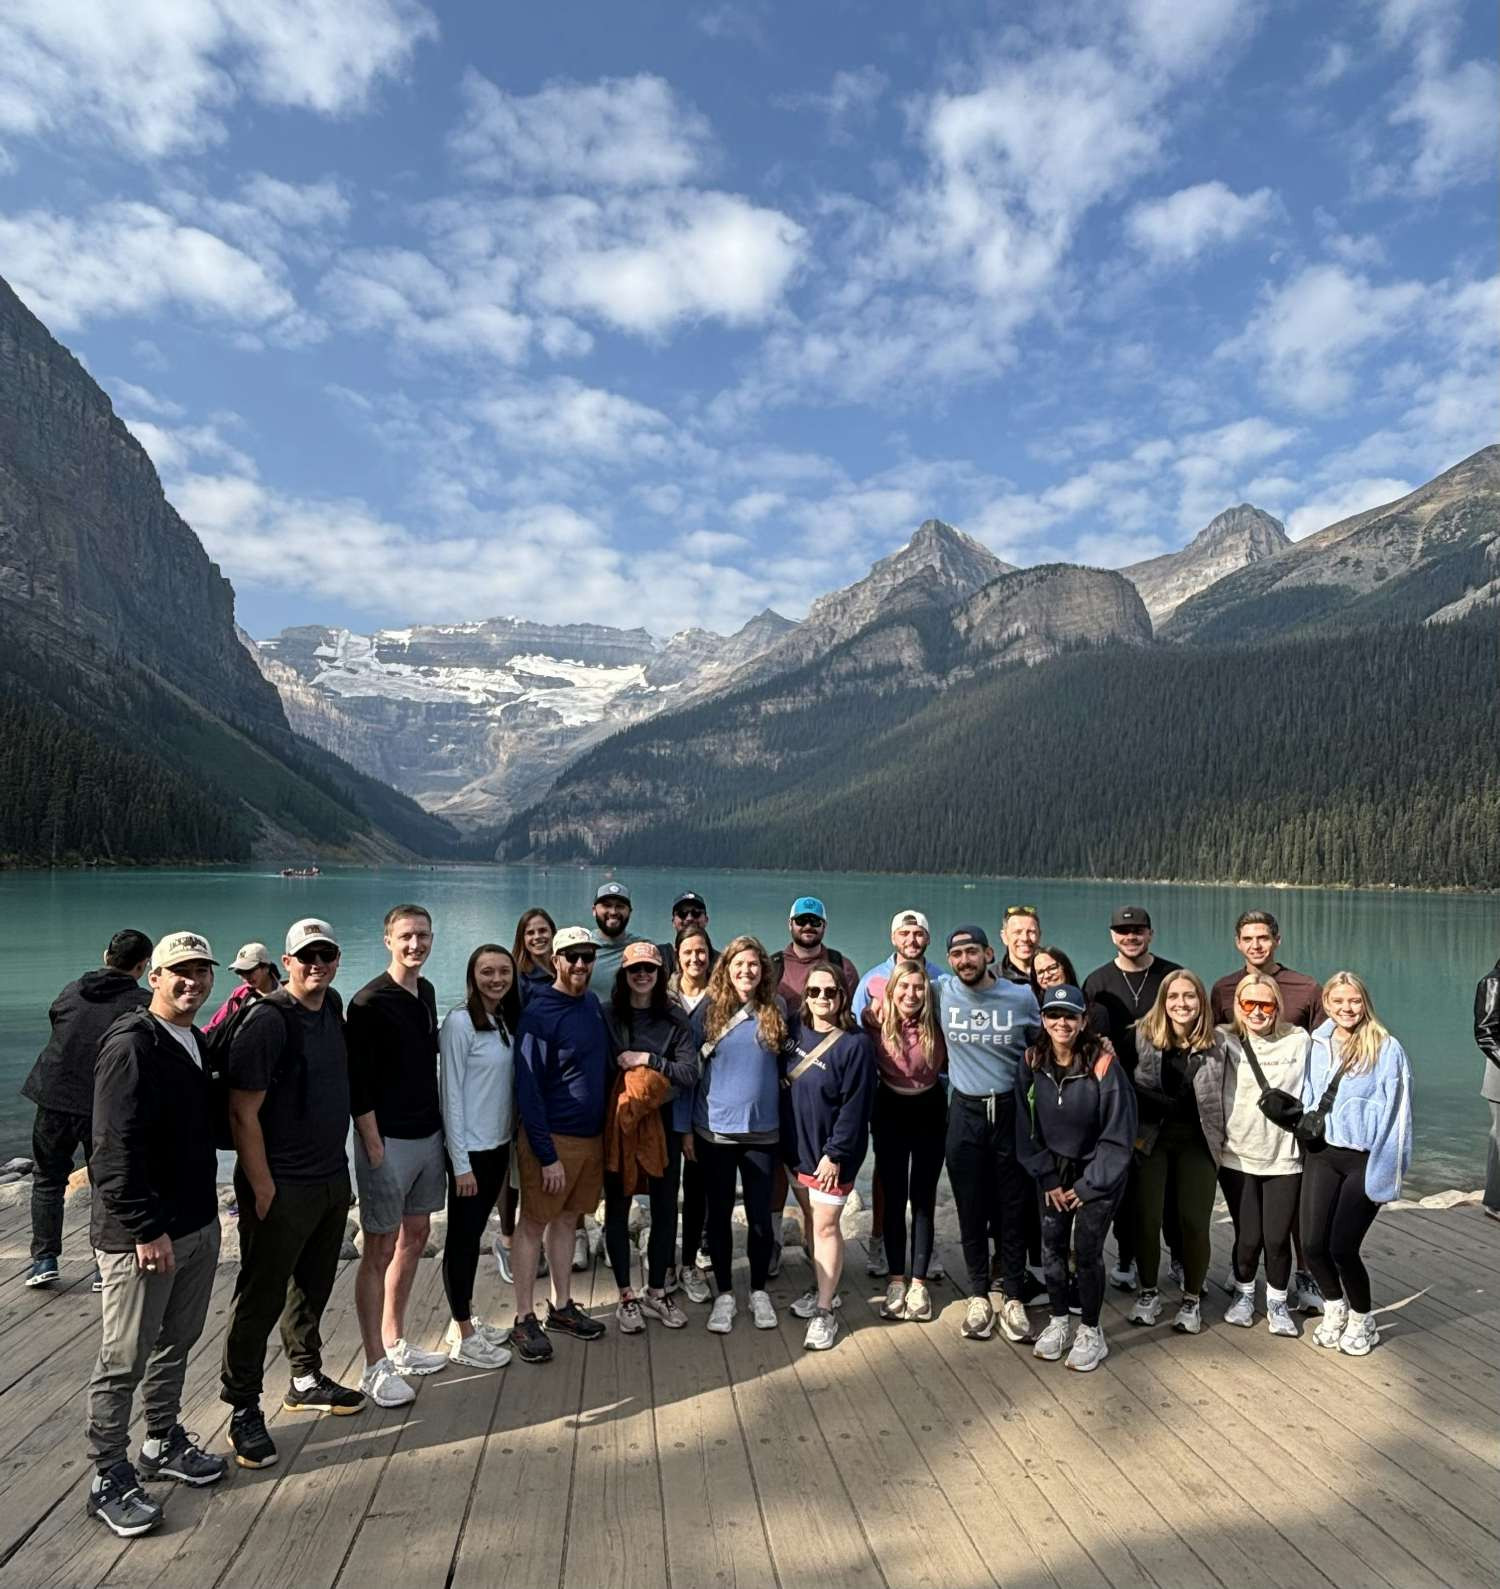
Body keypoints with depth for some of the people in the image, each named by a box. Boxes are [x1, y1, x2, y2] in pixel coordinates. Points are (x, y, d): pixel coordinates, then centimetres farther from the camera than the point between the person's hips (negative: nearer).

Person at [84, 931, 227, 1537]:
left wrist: (207, 1213, 16)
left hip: (198, 1225, 8)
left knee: (177, 1343, 20)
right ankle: (109, 1478, 20)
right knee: (125, 1359, 5)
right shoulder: (131, 1045, -18)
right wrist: (147, 1228, -22)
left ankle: (164, 1443, 37)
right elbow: (115, 1148, -22)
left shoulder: (195, 1043, 9)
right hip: (139, 1235, -8)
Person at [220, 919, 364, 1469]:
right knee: (261, 1297, 3)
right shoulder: (267, 1020, -18)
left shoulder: (332, 1007, 6)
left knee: (314, 1285, 19)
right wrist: (262, 1188, -18)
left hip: (332, 1177, 8)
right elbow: (243, 1113, -19)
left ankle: (306, 1380, 36)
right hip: (282, 1187, -8)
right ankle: (244, 1411, 17)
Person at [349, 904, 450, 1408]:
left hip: (428, 1135, 8)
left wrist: (438, 1128, 15)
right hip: (387, 1140, -8)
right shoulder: (369, 1003, -16)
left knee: (415, 1237, 16)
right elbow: (358, 1085, -17)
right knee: (380, 1249, 1)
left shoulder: (426, 993, 8)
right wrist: (374, 1149, -18)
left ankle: (395, 1344, 31)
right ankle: (376, 1368, 12)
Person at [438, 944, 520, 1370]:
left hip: (498, 1146, 7)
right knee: (462, 1238, 4)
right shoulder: (459, 1022, -16)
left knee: (475, 1234, 17)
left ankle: (466, 1320, 29)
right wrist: (461, 1162, -17)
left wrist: (509, 1148, 11)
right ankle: (463, 1338, 15)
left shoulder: (506, 1021, 6)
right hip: (470, 1149, -7)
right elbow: (450, 1095, -16)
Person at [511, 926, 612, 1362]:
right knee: (533, 1224, 5)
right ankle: (524, 1320, 16)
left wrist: (609, 1130, 12)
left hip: (592, 1136, 7)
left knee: (567, 1219, 17)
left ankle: (562, 1307, 29)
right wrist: (547, 1155, -18)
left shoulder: (592, 1004, 6)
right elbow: (527, 1088, -17)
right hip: (552, 1139, -7)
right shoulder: (539, 1013, -15)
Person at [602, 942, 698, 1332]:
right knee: (618, 1206, 8)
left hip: (663, 1121, 1)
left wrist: (647, 1060, -16)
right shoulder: (607, 1016, -3)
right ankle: (626, 1296, 23)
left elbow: (690, 1073, -7)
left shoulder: (674, 1018, 0)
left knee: (665, 1206, 9)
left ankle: (656, 1292, 26)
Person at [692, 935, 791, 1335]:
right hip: (714, 1130, -1)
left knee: (760, 1214, 9)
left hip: (762, 1129, 1)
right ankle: (724, 1294, 25)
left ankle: (759, 1291, 28)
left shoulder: (776, 1011, 0)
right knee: (719, 1213, 10)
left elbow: (789, 1061, 14)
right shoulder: (708, 1010, -4)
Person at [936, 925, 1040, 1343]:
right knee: (971, 1210, 8)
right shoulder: (943, 991, -5)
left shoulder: (1022, 997, -6)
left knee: (1012, 1210, 7)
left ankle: (1012, 1298, 20)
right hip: (965, 1113, 1)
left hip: (1010, 1110, -1)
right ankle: (979, 1296, 22)